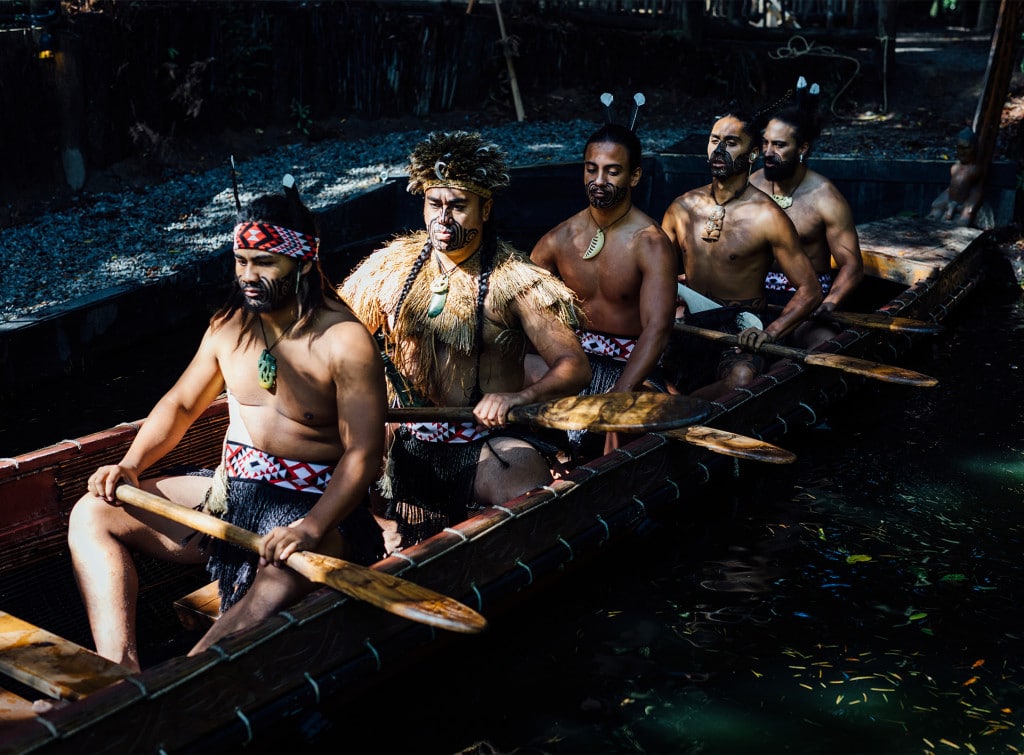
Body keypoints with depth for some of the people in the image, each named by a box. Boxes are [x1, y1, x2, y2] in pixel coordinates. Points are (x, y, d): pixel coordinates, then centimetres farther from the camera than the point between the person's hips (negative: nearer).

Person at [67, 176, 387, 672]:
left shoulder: (344, 342, -14)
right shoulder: (230, 326, 6)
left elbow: (363, 453, -19)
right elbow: (181, 404, 18)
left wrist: (310, 528, -33)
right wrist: (131, 464, 1)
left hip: (317, 503, -7)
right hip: (229, 493, 7)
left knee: (279, 581, -40)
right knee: (93, 513, -3)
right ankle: (119, 672, -20)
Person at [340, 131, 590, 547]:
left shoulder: (514, 281, -7)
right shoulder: (390, 267, 6)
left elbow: (575, 366, -12)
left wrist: (520, 396, -32)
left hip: (488, 440, -4)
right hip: (404, 440, 5)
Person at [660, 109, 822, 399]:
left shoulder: (766, 217, -7)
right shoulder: (682, 207, 7)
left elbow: (809, 290, -5)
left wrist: (769, 333, -21)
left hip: (740, 330, -4)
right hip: (689, 322, 5)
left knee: (741, 378, -37)